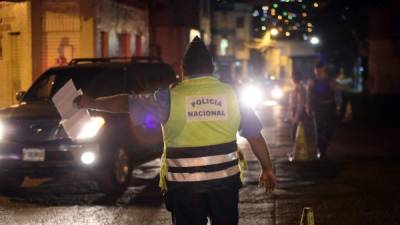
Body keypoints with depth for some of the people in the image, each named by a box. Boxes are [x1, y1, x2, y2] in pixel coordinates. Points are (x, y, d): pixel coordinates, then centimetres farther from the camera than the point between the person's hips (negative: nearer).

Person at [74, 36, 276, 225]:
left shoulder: (171, 97, -5)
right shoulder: (230, 94, 1)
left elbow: (129, 104, 4)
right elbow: (255, 135, 4)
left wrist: (91, 103, 17)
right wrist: (267, 168, 13)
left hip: (185, 183, -2)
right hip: (225, 179, 2)